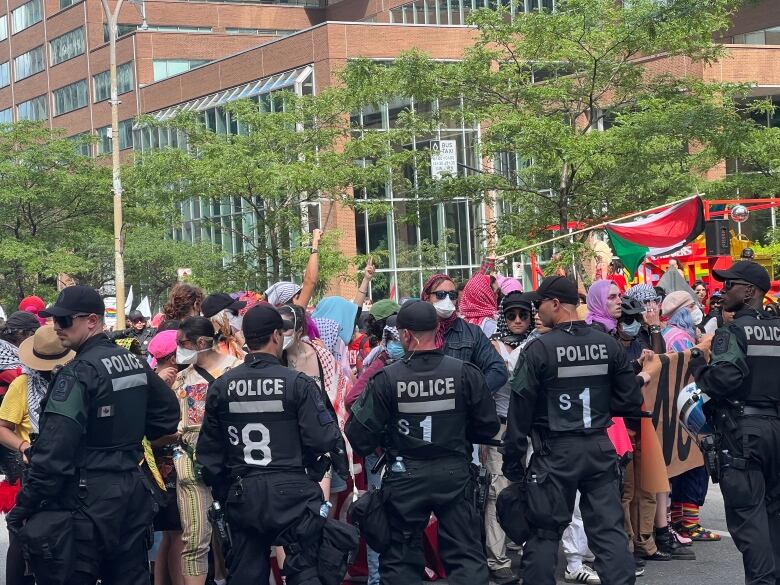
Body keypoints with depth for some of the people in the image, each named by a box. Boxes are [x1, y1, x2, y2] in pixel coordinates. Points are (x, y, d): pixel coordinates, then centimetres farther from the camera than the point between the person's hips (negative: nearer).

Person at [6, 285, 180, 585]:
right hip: (133, 491, 8)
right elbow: (168, 414, 21)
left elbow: (54, 450, -21)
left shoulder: (79, 373, -17)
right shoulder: (136, 363, 8)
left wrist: (24, 507, -16)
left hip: (87, 500, -8)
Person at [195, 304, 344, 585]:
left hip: (241, 495, 4)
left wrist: (222, 493, 20)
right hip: (290, 491, -4)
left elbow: (208, 450, 8)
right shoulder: (297, 383, -9)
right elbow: (324, 439, -13)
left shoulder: (221, 387, 2)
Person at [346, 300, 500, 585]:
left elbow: (360, 435, -10)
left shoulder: (386, 379, -13)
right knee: (466, 555, 9)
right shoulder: (465, 373, -10)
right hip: (455, 475, 1)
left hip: (405, 478, 0)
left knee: (400, 561, 13)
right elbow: (488, 426, -2)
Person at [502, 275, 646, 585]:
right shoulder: (609, 345, 2)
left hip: (555, 453, -4)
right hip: (600, 448, 4)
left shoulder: (539, 349, -10)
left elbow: (520, 408, -9)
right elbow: (629, 401, 3)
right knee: (609, 529, 7)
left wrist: (513, 461, -3)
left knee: (544, 533, 5)